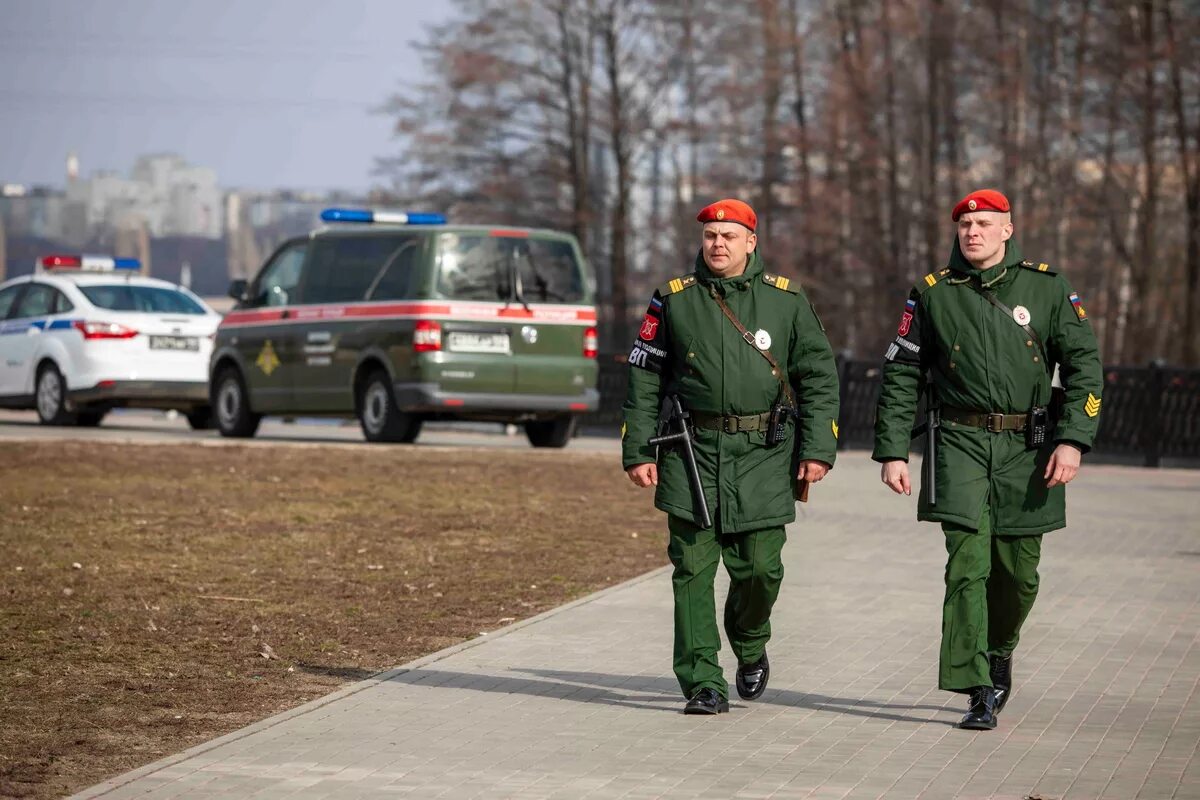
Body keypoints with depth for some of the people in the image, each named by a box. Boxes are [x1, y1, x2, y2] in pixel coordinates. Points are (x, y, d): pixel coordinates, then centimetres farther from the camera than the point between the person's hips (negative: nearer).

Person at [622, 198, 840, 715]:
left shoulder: (786, 300, 6)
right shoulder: (674, 300, 6)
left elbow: (819, 377, 9)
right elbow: (644, 380, 9)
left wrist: (817, 450, 2)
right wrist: (638, 451, 3)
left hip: (763, 456, 0)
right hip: (692, 451, 0)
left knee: (760, 566, -2)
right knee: (693, 570, -4)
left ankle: (750, 644, 30)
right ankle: (703, 684, 2)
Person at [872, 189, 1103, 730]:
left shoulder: (1047, 289, 5)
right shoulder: (932, 294, 5)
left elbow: (1084, 365, 3)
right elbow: (900, 374, 8)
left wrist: (1072, 439, -9)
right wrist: (892, 451, 1)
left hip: (1027, 446, 1)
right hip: (960, 441, -1)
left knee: (1018, 571, 7)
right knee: (967, 562, -12)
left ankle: (999, 650, 37)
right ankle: (977, 692, -11)